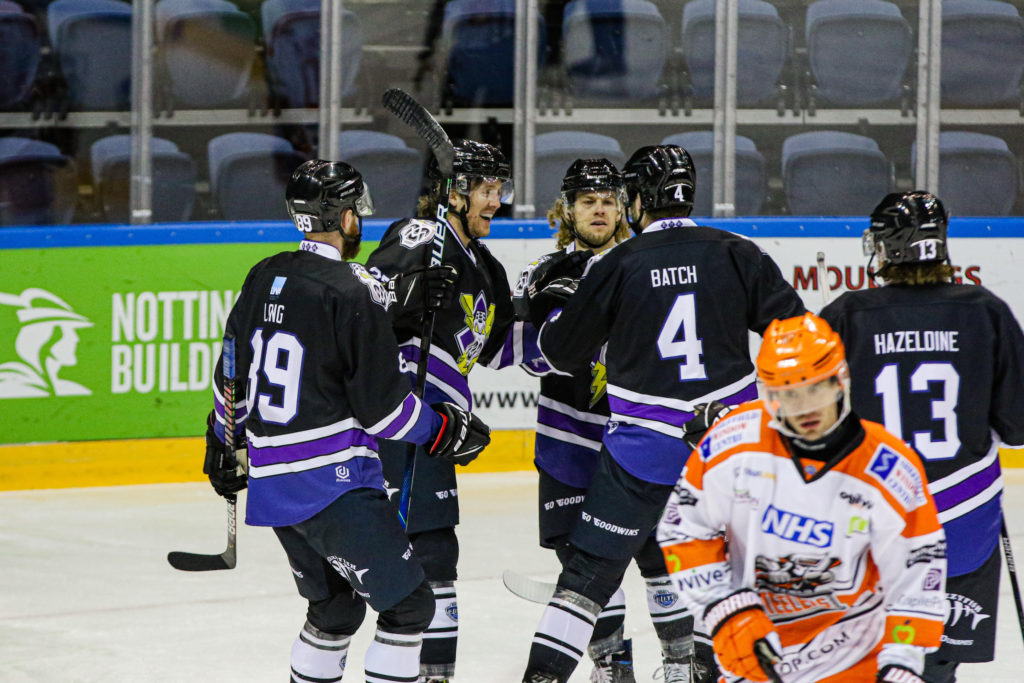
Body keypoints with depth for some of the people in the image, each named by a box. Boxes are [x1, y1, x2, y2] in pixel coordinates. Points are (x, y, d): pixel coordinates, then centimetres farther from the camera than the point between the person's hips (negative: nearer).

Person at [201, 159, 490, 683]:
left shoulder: (264, 278, 7)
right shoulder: (352, 292, -16)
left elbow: (234, 374, 17)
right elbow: (381, 404, -15)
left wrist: (222, 440, 32)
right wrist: (447, 431, -1)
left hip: (271, 480, 9)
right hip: (334, 484, -9)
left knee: (336, 603, 22)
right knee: (408, 603, -3)